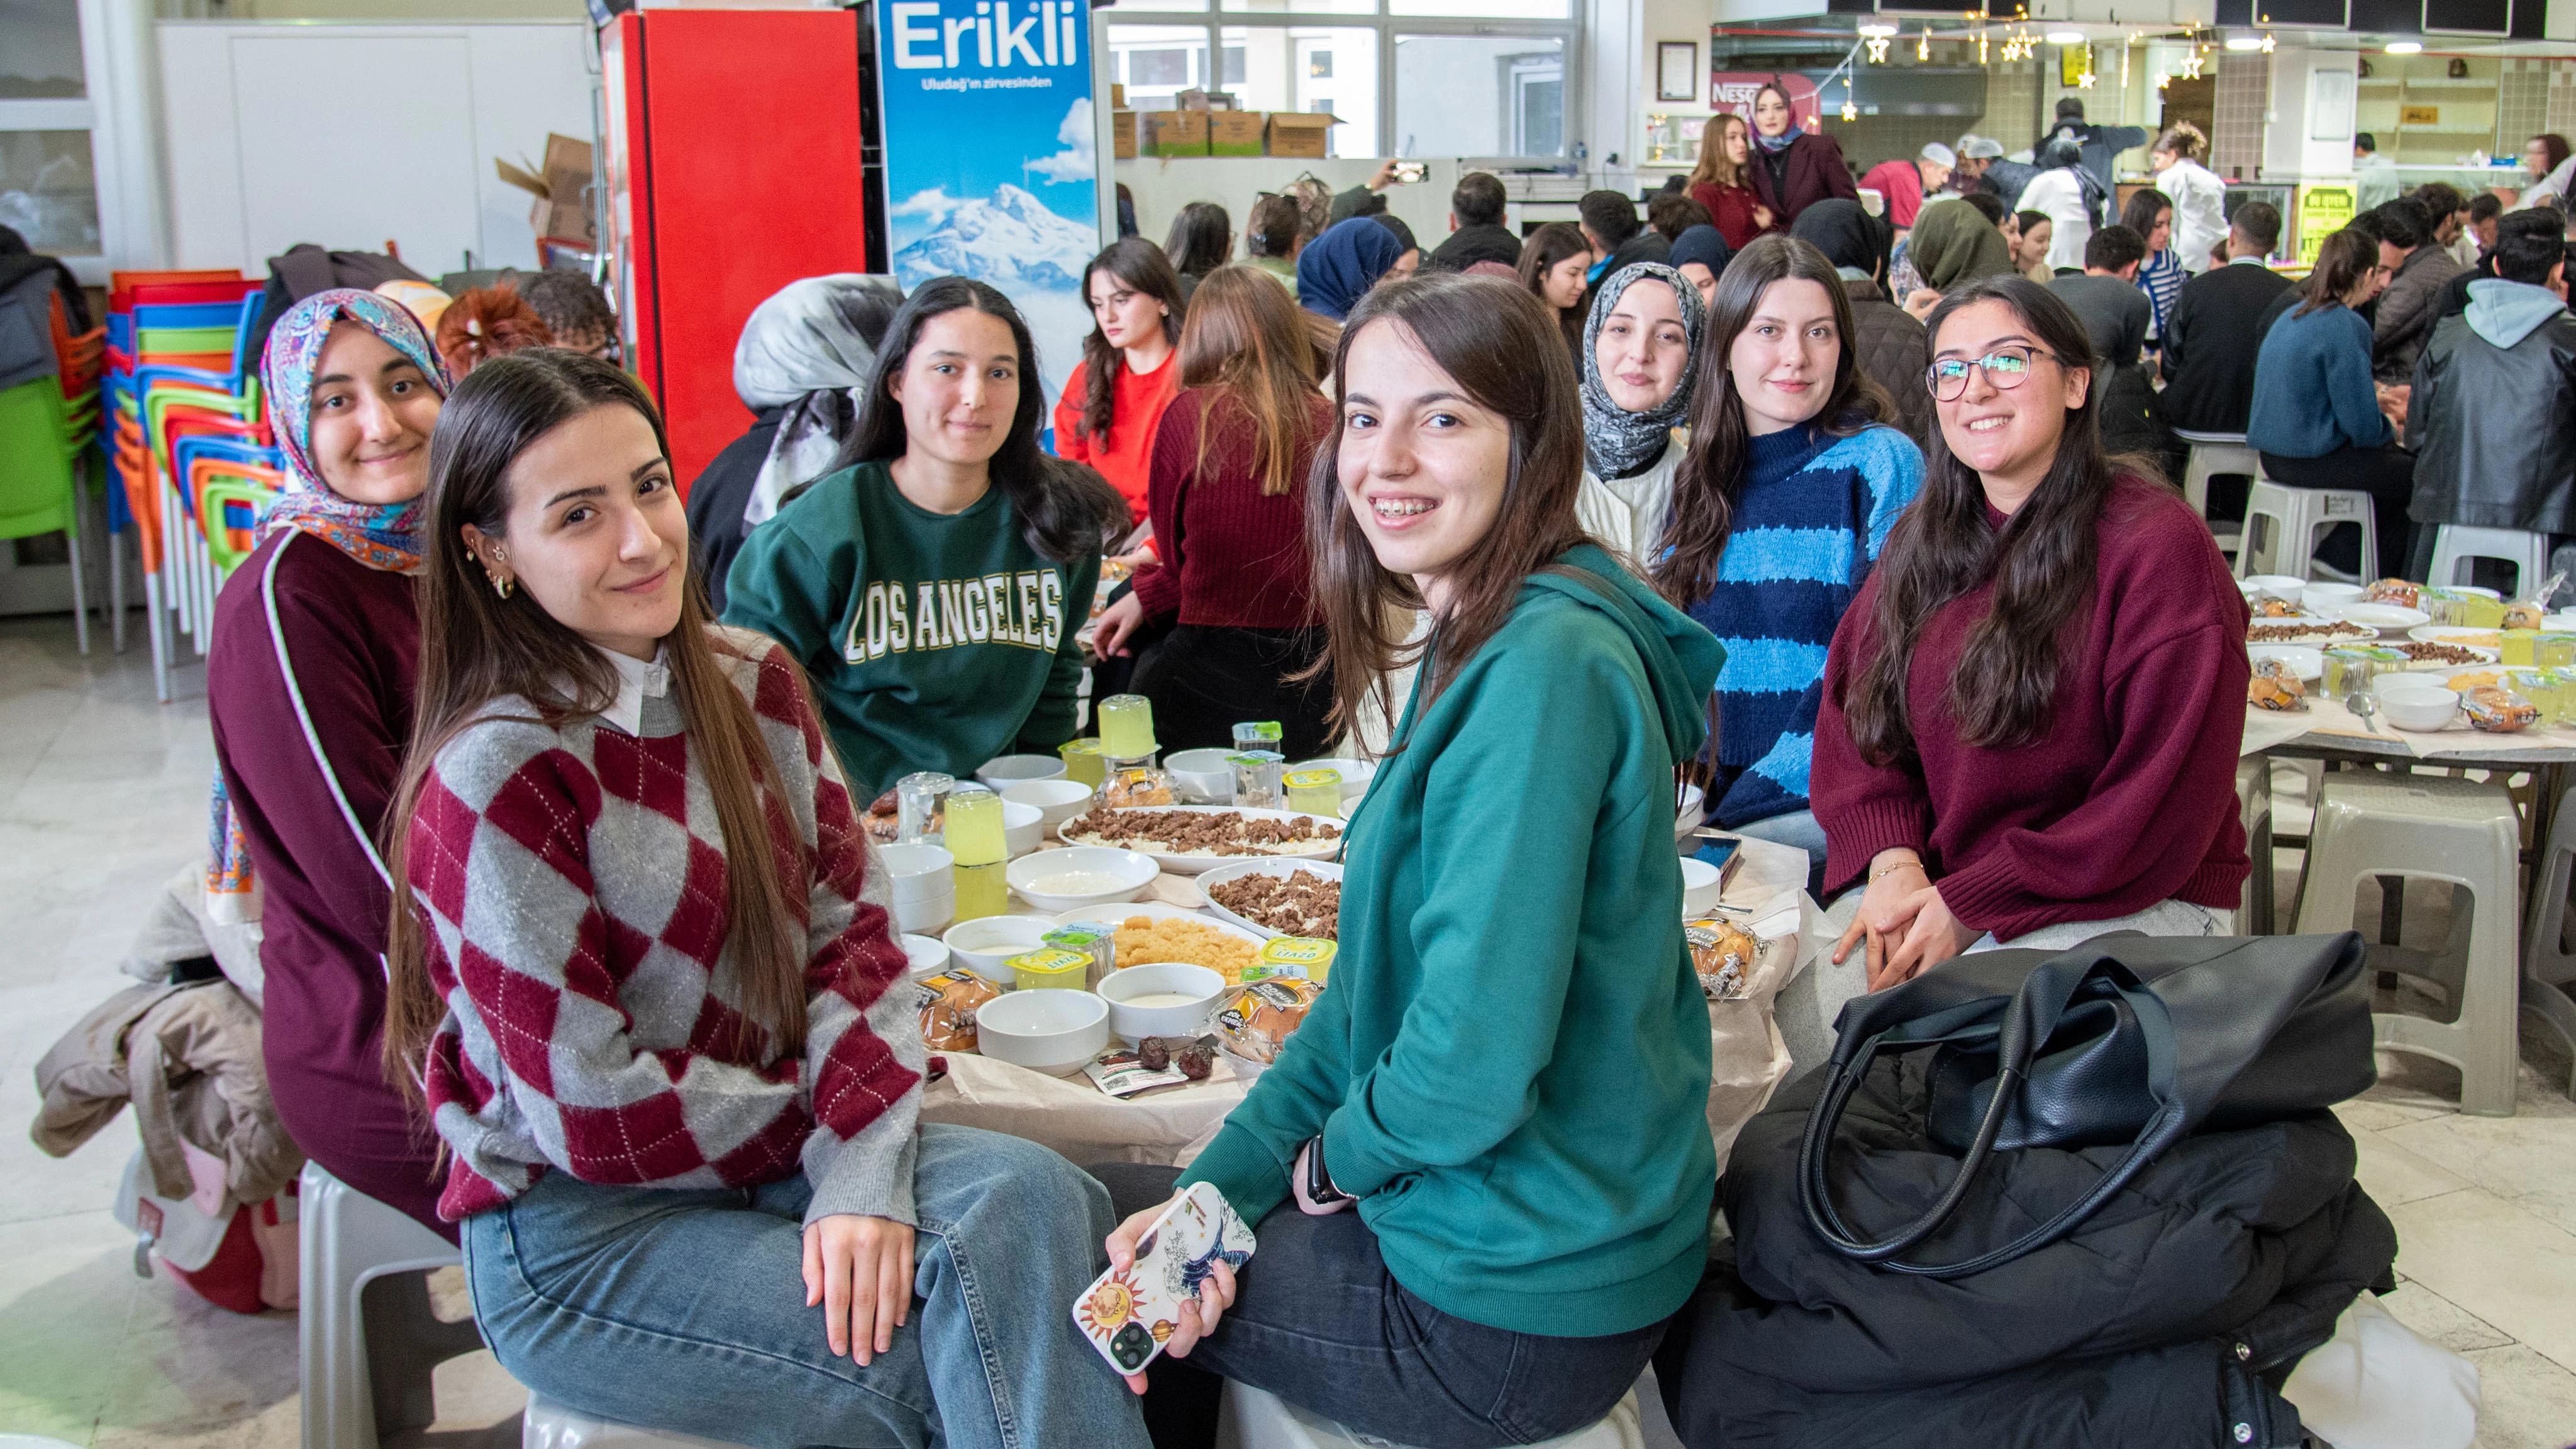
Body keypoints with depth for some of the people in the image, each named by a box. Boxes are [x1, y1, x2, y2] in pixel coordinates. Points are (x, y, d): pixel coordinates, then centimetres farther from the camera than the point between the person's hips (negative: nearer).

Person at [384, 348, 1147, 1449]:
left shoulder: (754, 682, 3)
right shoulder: (497, 776, -17)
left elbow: (854, 930, -1)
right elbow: (595, 1118, -17)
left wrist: (864, 1172, -16)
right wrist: (827, 1113, -6)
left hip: (772, 1153, 5)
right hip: (577, 1233, -5)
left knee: (1027, 1193, -23)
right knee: (959, 1358, -23)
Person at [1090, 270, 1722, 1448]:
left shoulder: (1544, 669, -25)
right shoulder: (1481, 651, 7)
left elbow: (1473, 1062, -28)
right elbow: (1379, 981, 9)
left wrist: (1335, 1158, -8)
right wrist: (1215, 1189, 0)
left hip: (1512, 1315, -8)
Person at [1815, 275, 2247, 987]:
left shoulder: (2158, 546, -10)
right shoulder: (1921, 540, 11)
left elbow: (2166, 802, -15)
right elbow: (1851, 705, 8)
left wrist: (1968, 907, -18)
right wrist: (1894, 861, -12)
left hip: (2133, 903, -5)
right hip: (1934, 883, 5)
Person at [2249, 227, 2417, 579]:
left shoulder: (2293, 315, 10)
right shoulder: (2346, 326, -18)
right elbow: (2363, 426, -19)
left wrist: (2371, 402, 22)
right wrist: (2388, 429, 2)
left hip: (2275, 455, 10)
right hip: (2312, 462, -10)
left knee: (2396, 457, 26)